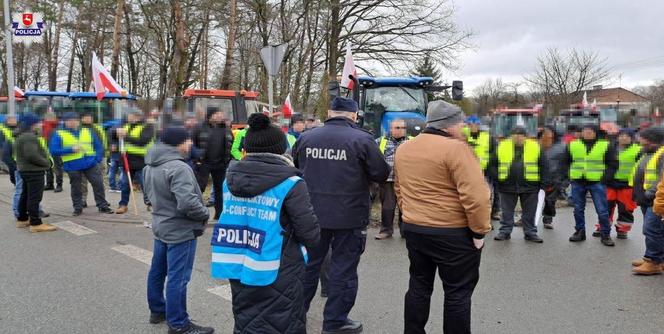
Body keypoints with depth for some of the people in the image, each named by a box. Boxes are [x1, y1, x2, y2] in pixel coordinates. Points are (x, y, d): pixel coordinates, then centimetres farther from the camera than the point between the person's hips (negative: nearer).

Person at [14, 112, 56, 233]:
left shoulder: (21, 137, 17)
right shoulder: (29, 137, -18)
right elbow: (32, 155, -26)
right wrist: (47, 163, -12)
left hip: (25, 170, 11)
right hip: (34, 171, -11)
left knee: (25, 196, 18)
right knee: (34, 197, -10)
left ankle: (22, 219, 27)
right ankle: (35, 224, -11)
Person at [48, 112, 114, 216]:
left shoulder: (88, 132, 10)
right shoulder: (59, 135, 0)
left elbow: (98, 147, 14)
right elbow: (53, 151, -9)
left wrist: (98, 159, -1)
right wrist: (71, 149, -16)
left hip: (91, 164, 2)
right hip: (73, 166, -2)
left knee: (98, 184, 2)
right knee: (76, 188, 6)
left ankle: (102, 206, 14)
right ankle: (78, 208, 20)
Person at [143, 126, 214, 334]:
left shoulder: (151, 165, 4)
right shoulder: (178, 168, -26)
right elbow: (188, 203, -32)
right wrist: (205, 215, -16)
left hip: (161, 225, 10)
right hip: (181, 230, -10)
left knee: (157, 271, 20)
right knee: (178, 278, -1)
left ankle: (157, 310, 37)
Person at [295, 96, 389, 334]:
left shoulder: (306, 137, 2)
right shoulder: (362, 139, -11)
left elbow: (294, 169, 15)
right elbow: (382, 175, -8)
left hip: (312, 213, 4)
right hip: (349, 216, -4)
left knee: (309, 262, 18)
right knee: (343, 269, 7)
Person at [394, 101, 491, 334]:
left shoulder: (403, 149, 7)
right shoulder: (455, 148, -17)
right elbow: (475, 196, -21)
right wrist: (480, 230, -11)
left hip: (413, 229, 7)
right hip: (453, 233, -7)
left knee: (419, 286, 18)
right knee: (458, 293, 6)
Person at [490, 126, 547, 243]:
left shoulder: (535, 147, -1)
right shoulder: (502, 147, -1)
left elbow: (543, 166, 2)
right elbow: (493, 164, 7)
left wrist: (544, 183, -2)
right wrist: (497, 178, -3)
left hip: (529, 186, 0)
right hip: (507, 186, 1)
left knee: (529, 212, 10)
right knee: (507, 211, 10)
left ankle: (530, 232, 22)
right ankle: (505, 231, 21)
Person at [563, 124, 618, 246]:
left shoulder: (606, 146, 1)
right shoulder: (572, 145, 7)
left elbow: (613, 164, 2)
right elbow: (566, 162, 15)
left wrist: (605, 178, -8)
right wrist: (569, 176, 3)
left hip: (597, 182, -2)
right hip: (577, 182, 2)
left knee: (602, 210, -2)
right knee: (578, 209, 9)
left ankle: (605, 235, 8)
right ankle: (580, 232, 22)